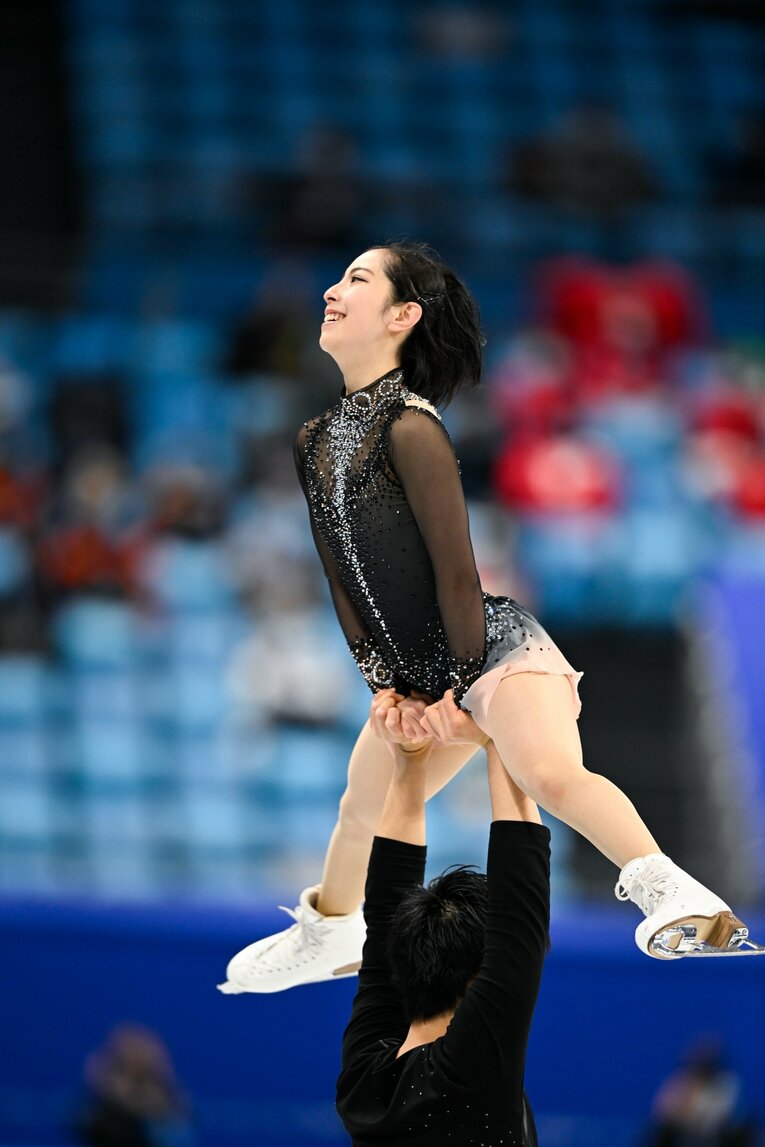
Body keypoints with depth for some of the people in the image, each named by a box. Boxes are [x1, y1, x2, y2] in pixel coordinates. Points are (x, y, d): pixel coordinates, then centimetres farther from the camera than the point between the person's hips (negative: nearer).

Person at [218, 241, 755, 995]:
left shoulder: (409, 426, -18)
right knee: (362, 805, 25)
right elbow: (341, 579, 9)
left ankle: (666, 892, -38)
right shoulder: (316, 441, 7)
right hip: (420, 672, 9)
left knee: (550, 771, -36)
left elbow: (455, 568, -18)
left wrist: (464, 682, -15)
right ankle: (327, 934, 47)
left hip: (495, 647, -9)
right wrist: (393, 689, 3)